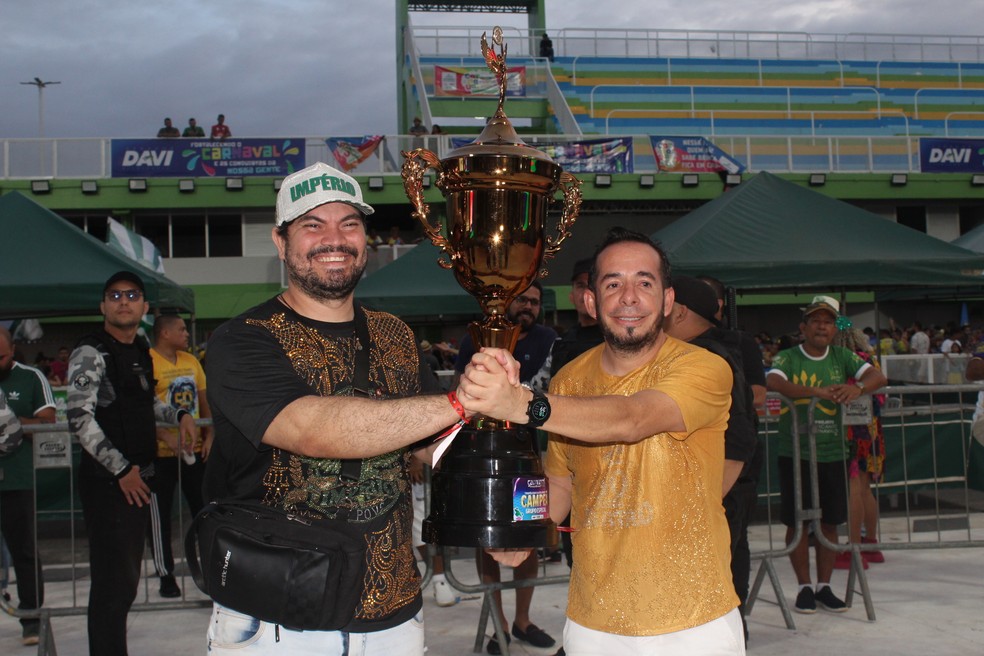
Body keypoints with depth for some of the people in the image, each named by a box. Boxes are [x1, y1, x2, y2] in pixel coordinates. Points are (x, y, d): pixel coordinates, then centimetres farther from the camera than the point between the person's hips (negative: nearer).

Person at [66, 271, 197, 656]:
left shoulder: (140, 351, 14)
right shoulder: (91, 354, -10)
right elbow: (80, 420, -17)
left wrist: (178, 415, 12)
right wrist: (122, 470, -18)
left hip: (138, 478, 8)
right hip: (106, 481, -8)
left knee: (126, 579, 15)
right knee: (113, 580, -7)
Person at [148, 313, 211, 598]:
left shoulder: (191, 361, 10)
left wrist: (209, 436, 5)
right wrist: (168, 438, -23)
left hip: (195, 449, 6)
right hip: (161, 452, -6)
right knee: (160, 514, 4)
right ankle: (166, 575, 13)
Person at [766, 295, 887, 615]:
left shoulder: (841, 357, 7)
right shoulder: (787, 358, -3)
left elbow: (878, 376, -4)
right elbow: (773, 382, -22)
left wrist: (857, 387, -26)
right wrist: (816, 391, -35)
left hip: (833, 453, 3)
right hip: (795, 453, -3)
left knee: (829, 522, 9)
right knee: (798, 522, 4)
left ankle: (824, 586, 22)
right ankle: (805, 587, 16)